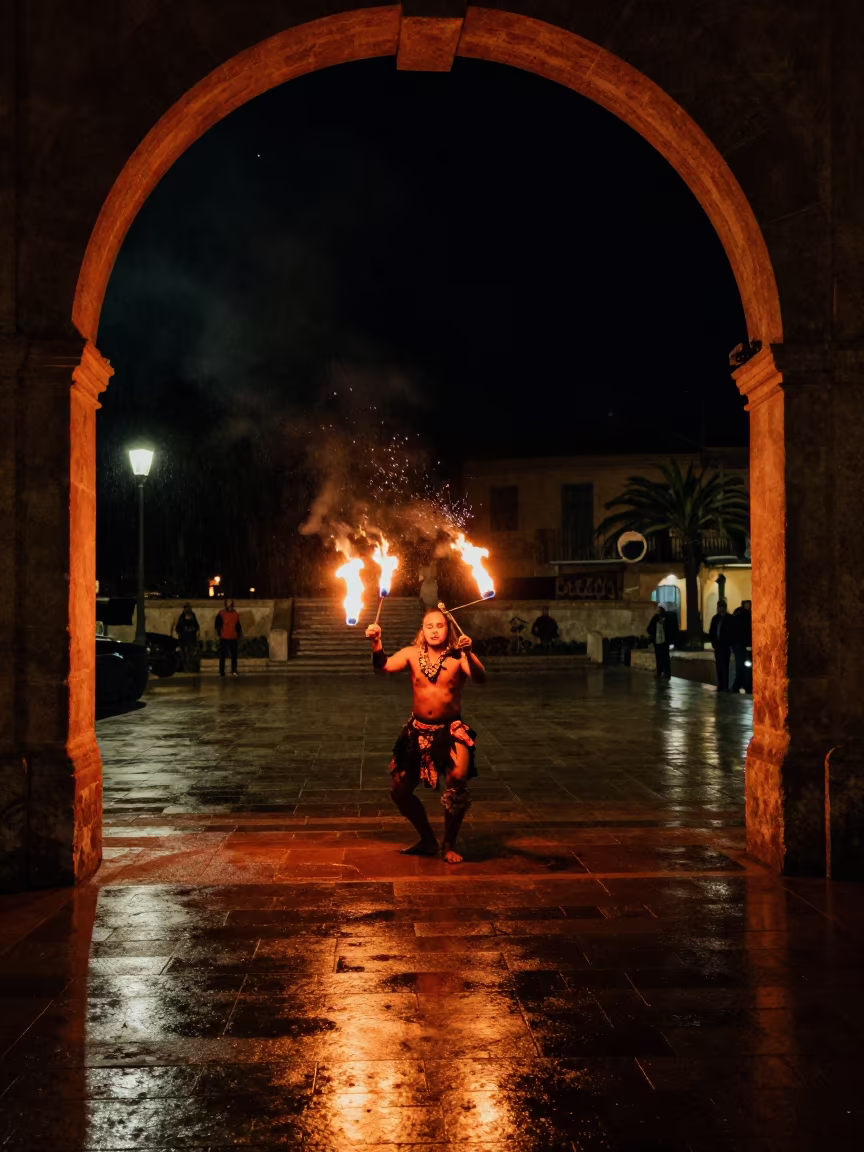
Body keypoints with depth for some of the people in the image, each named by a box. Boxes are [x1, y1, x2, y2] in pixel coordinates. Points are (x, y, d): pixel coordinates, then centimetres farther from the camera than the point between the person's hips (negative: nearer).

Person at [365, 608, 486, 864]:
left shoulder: (458, 656, -8)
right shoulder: (412, 654, 2)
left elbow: (480, 678, -25)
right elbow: (382, 668, -11)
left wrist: (468, 654, -45)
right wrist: (376, 645, -30)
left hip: (451, 730, -4)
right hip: (418, 730, 4)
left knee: (457, 780, -25)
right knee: (399, 790, 6)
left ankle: (449, 845, -3)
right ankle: (428, 840, 28)